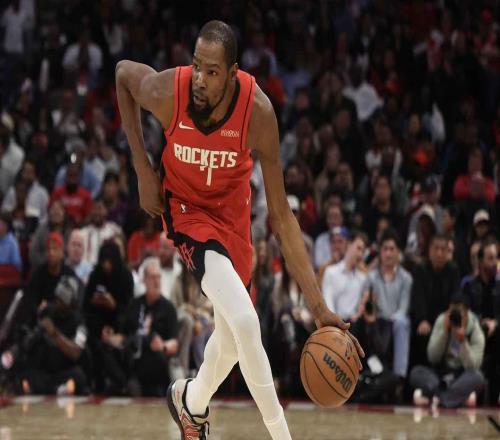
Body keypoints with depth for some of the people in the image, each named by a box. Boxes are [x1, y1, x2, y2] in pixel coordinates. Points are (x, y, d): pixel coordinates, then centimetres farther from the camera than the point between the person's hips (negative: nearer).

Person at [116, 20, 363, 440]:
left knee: (232, 333, 16)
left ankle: (192, 402, 47)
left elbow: (280, 215, -24)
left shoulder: (257, 111, -31)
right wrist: (143, 170, -10)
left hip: (232, 207, 2)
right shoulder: (168, 91, -33)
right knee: (245, 322, -22)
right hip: (185, 205, -2)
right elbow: (123, 73, -6)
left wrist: (319, 305, -28)